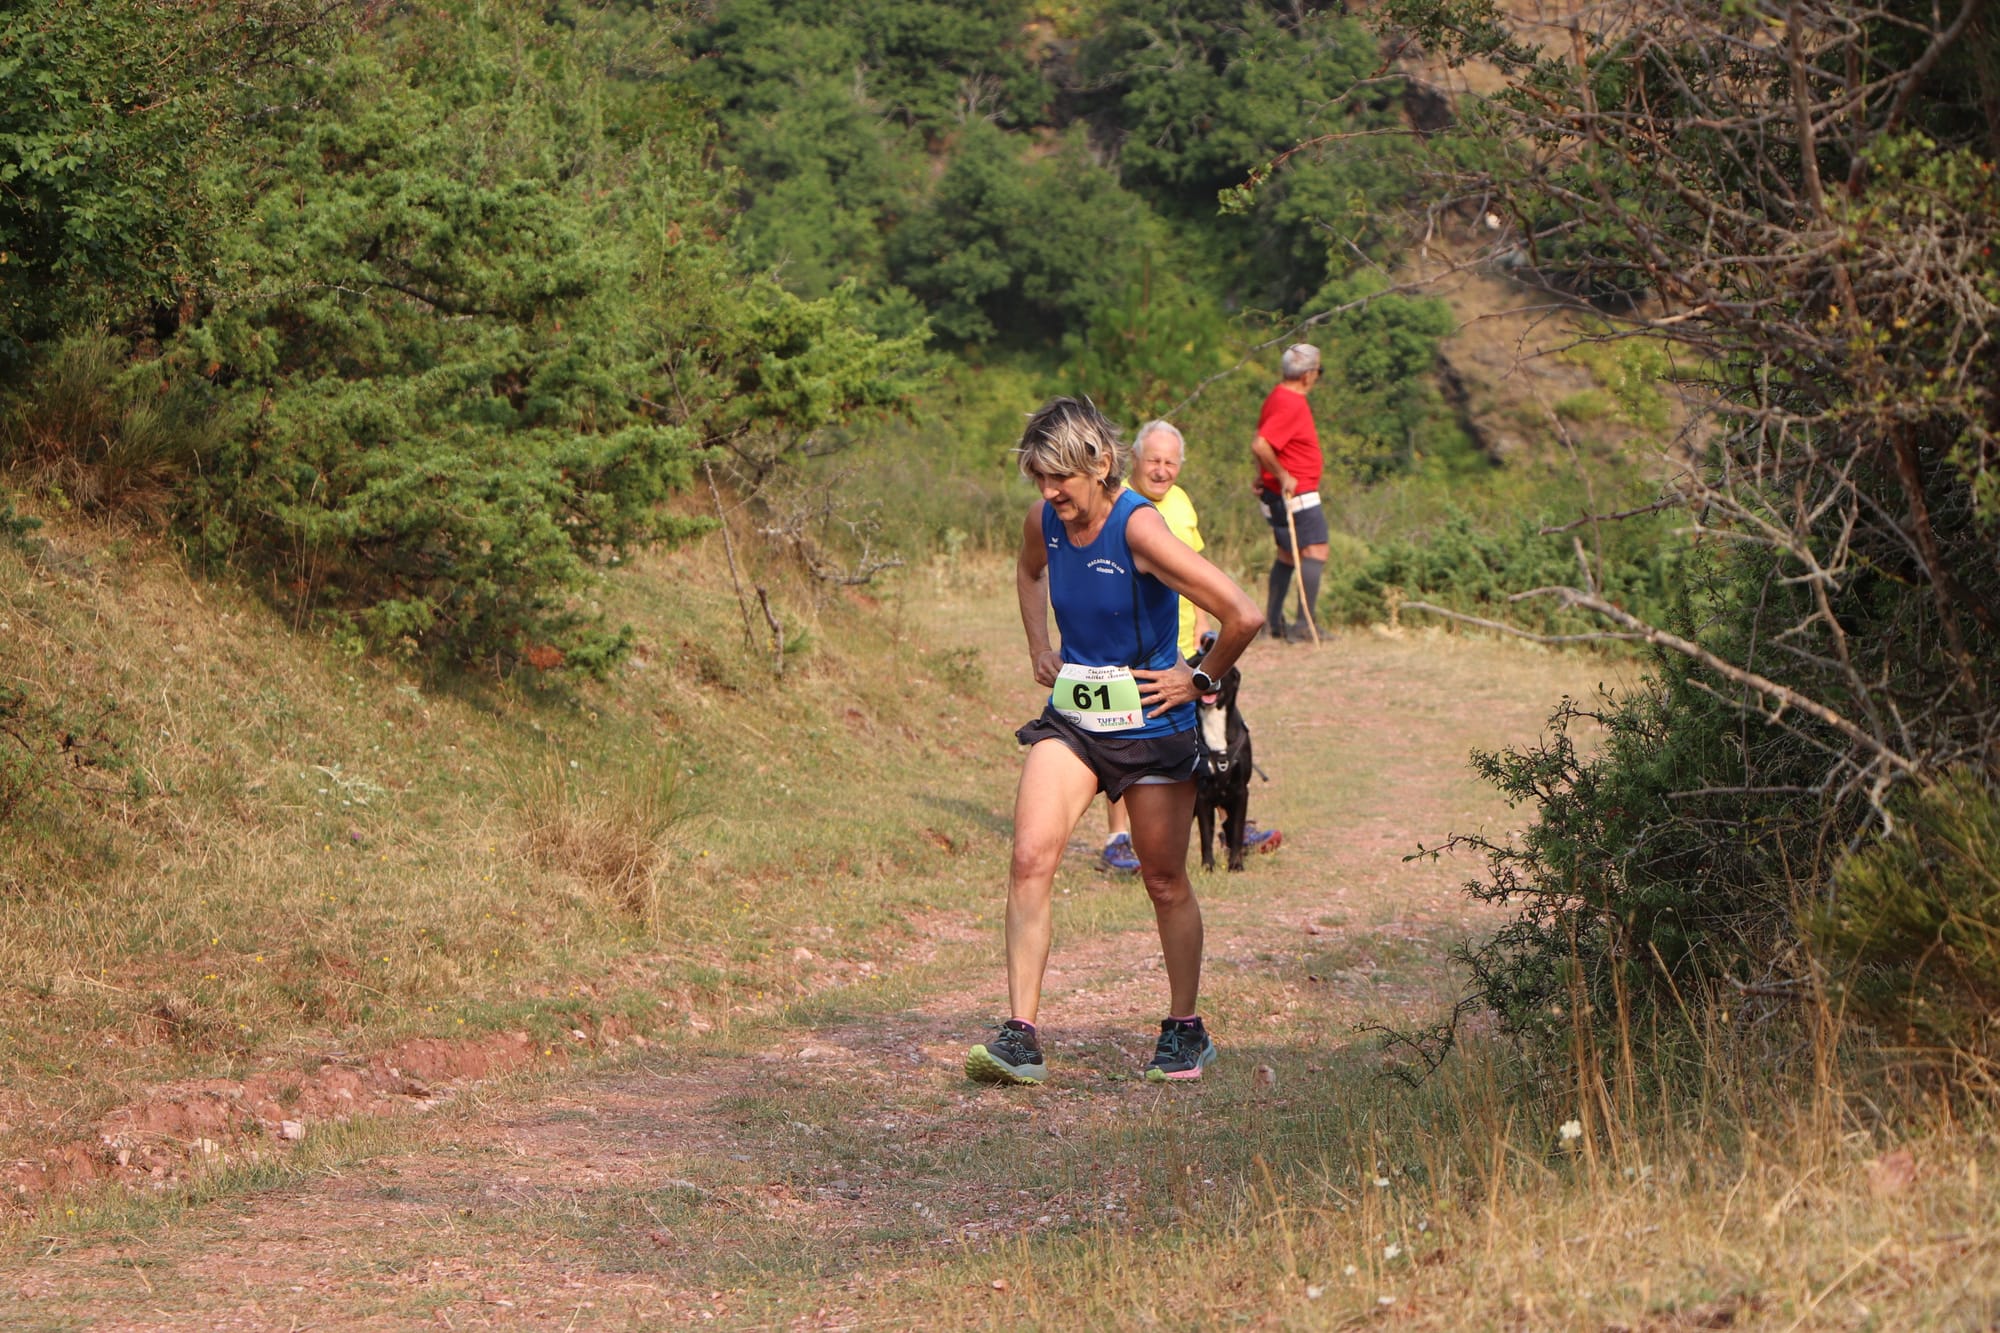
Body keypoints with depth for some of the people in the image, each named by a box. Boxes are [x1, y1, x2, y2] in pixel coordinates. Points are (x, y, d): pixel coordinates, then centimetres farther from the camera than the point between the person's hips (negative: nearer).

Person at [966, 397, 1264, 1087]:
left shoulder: (1139, 528, -22)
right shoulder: (1045, 521, -3)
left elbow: (1243, 616, -25)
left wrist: (1199, 679, -12)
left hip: (1151, 726, -5)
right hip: (1071, 720, 5)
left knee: (1165, 883, 9)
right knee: (1030, 858, -12)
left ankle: (1186, 1031, 27)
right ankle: (1021, 1035, -11)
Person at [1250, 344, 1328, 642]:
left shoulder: (1278, 397, 12)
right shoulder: (1291, 405, -20)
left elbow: (1261, 440, 23)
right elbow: (1260, 446, -29)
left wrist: (1264, 475, 21)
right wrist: (1282, 476, -21)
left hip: (1279, 493, 11)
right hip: (1296, 494, -11)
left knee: (1287, 554, 18)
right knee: (1315, 552, -12)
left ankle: (1273, 622, 22)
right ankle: (1304, 626, -18)